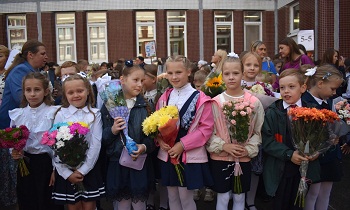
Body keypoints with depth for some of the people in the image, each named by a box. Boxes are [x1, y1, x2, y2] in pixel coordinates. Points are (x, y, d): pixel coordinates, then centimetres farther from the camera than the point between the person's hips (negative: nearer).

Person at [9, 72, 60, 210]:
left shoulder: (53, 113, -10)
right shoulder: (17, 114, 3)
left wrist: (56, 170, -10)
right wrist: (13, 152, -8)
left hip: (46, 164, -4)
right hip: (24, 164, 4)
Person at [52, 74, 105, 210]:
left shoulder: (95, 114, -1)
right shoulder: (61, 115, -2)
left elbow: (96, 144, -6)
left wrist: (82, 170, -11)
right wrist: (67, 173, -10)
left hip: (89, 169, 0)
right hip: (66, 170, 0)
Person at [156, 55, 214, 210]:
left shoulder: (200, 98, -9)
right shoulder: (164, 98, 7)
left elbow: (207, 128, -12)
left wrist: (182, 144, -18)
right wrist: (160, 140, -9)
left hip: (190, 156, -5)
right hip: (167, 155, 5)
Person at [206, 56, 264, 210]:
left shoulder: (254, 102, -3)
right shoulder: (215, 102, -6)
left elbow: (258, 132, 0)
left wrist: (248, 149, -12)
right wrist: (224, 146, -15)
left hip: (244, 159, 1)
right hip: (220, 158, -1)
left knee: (239, 197, 14)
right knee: (223, 197, 9)